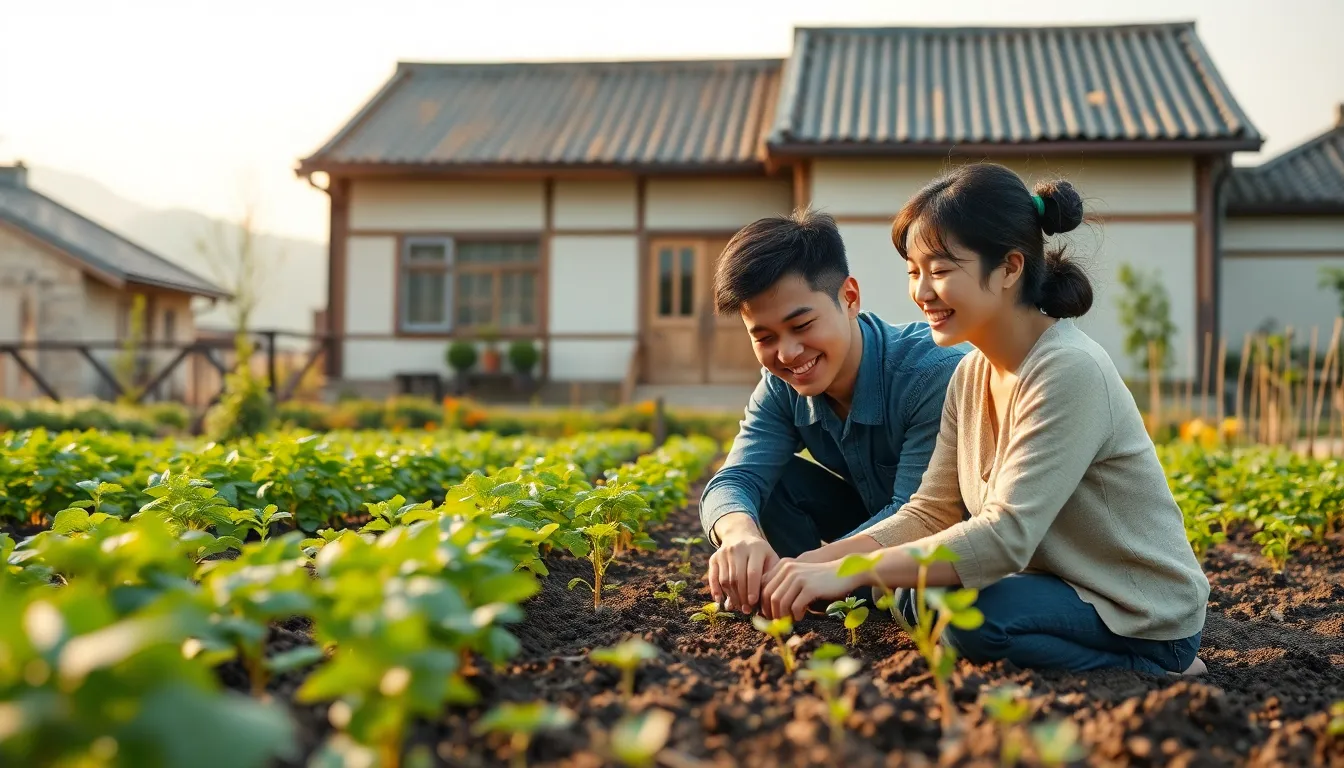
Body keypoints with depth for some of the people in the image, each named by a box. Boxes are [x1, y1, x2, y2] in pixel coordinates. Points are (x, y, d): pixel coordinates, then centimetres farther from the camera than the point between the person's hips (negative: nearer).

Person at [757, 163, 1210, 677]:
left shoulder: (1069, 372, -25)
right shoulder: (972, 373, 2)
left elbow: (1005, 536, -30)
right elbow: (930, 514, 0)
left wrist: (850, 572, -32)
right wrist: (814, 564, -14)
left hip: (1148, 619, -8)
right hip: (1069, 587, 8)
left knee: (970, 613, -29)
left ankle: (1155, 675, -7)